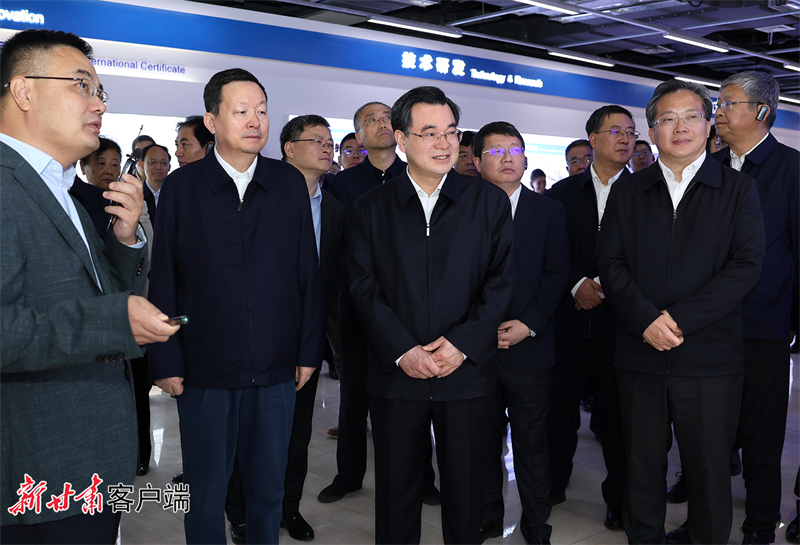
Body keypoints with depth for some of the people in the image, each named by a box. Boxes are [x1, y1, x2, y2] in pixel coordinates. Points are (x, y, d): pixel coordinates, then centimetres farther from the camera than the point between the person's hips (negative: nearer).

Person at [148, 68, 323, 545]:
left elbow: (308, 273, 4)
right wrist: (167, 362, -4)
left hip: (277, 368, 2)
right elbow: (164, 283, -1)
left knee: (268, 490, 14)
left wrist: (309, 349, 2)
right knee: (205, 495, 12)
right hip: (204, 370, -1)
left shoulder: (290, 183, 3)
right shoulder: (181, 187, -1)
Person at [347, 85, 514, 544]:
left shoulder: (490, 202, 4)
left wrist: (463, 343, -13)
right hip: (397, 374, 0)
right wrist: (403, 351, -12)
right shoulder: (372, 208, 5)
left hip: (468, 373, 0)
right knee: (397, 490, 12)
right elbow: (364, 287, -1)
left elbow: (502, 280, -2)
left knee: (466, 491, 11)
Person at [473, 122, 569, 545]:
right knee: (482, 441, 10)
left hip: (529, 347, 0)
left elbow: (556, 273, 1)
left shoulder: (549, 211, 7)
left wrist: (527, 323, -10)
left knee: (531, 442, 7)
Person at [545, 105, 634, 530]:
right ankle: (553, 485, 26)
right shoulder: (562, 193, 8)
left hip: (618, 319, -1)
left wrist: (604, 287, -12)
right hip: (569, 317, 2)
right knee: (560, 407, 9)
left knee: (617, 414, 5)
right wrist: (577, 284, -10)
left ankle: (619, 499, 19)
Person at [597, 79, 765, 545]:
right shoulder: (627, 192, 9)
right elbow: (611, 263, 1)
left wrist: (679, 319, -15)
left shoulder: (738, 189, 4)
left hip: (709, 356, -1)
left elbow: (746, 266, -7)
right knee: (643, 464, 11)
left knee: (710, 468, 7)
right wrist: (646, 320, -14)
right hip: (640, 354, 2)